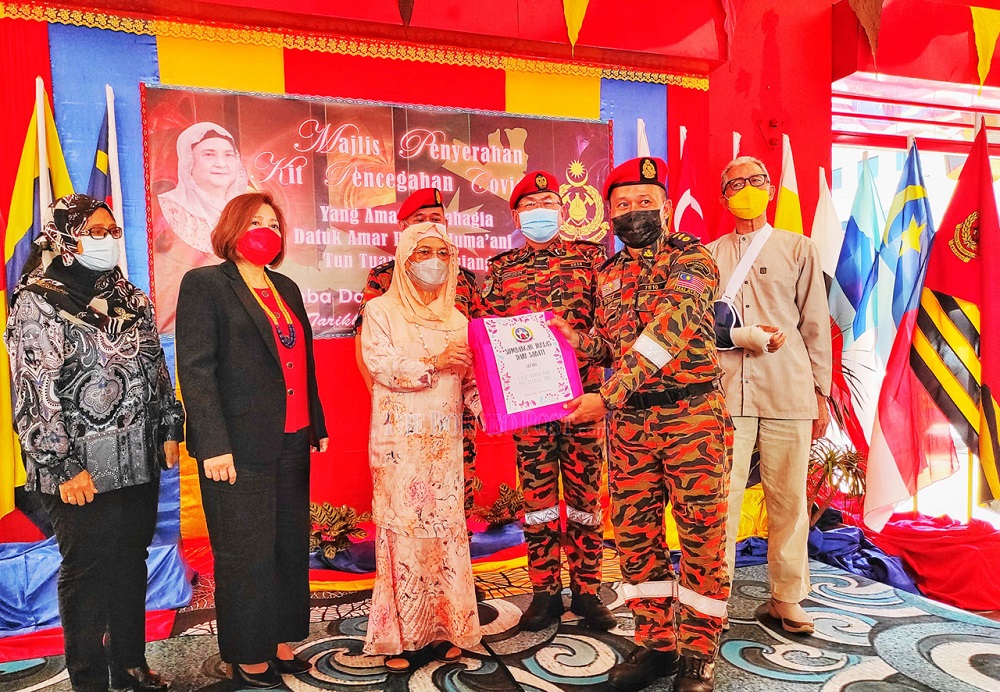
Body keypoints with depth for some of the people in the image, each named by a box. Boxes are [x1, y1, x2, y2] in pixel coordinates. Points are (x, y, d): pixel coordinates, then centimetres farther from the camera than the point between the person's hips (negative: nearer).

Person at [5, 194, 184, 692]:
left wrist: (169, 429, 12)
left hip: (140, 462, 6)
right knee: (86, 571, 5)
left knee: (132, 562, 15)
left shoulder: (130, 299, 12)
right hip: (82, 469, -6)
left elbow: (157, 368, 16)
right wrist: (62, 466, -15)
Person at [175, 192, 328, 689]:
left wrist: (317, 426, 16)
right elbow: (195, 369, -11)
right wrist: (214, 446, -17)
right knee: (246, 556, 4)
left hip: (291, 443, 6)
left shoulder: (287, 289, 16)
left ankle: (281, 645, 26)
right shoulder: (204, 284, -4)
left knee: (291, 548, 11)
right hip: (239, 446, -6)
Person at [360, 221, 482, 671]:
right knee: (403, 526, -3)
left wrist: (487, 407, -8)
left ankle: (443, 627, 14)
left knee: (447, 526, 4)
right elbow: (380, 365, -10)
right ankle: (401, 635, 7)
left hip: (445, 439, 4)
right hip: (399, 438, -4)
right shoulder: (381, 310, 4)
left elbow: (468, 380, 10)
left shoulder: (456, 319, 15)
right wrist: (435, 363, -14)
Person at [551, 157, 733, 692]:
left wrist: (607, 396, -25)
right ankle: (655, 644, 25)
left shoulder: (692, 257, -6)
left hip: (693, 415, -5)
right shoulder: (608, 274, 13)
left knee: (701, 535, 3)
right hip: (629, 421, 5)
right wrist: (570, 337, -1)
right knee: (635, 533, 9)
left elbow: (667, 332, -19)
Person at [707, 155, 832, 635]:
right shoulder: (709, 256, 14)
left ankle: (786, 599, 18)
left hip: (789, 392, 0)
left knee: (788, 499, 4)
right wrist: (743, 336, -7)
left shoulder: (798, 249, 13)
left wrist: (820, 392, 7)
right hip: (725, 391, 0)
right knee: (720, 497, -3)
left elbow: (815, 325, 11)